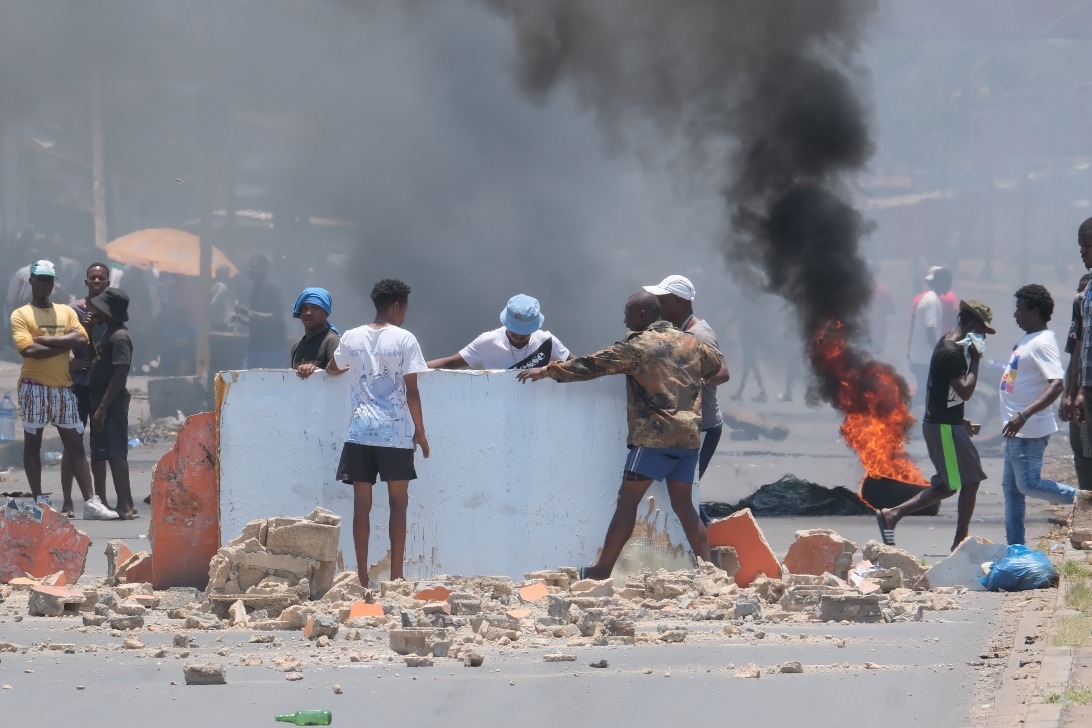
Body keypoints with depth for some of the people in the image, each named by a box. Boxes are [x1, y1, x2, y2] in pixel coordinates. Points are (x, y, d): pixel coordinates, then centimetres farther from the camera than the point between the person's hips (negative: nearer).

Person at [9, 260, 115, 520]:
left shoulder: (66, 311, 13)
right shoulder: (21, 315, 0)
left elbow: (81, 339, -4)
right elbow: (28, 349, -15)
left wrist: (46, 340, -10)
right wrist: (65, 343, -10)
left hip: (63, 387, 4)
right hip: (34, 387, -4)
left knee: (75, 445, 1)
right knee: (32, 444, 1)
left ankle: (90, 502, -4)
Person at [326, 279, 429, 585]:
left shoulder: (352, 338, 7)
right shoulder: (404, 340, -5)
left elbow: (333, 368, 27)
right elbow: (412, 391, -7)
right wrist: (420, 431, 2)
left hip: (360, 431, 3)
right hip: (395, 432, -3)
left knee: (362, 503, 4)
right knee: (398, 502, 5)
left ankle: (362, 577, 2)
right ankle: (396, 576, 1)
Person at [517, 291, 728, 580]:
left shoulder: (638, 346, -5)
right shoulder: (691, 343, 14)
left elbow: (591, 365, -4)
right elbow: (721, 371, 26)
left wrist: (548, 370, 3)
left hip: (655, 436, -7)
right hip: (689, 436, 7)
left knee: (627, 500, -3)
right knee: (683, 504, 10)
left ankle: (602, 570, -3)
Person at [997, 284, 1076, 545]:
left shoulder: (1042, 343, -20)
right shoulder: (1028, 340, 11)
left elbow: (1057, 384, -30)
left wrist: (1023, 416, -36)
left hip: (1029, 430, -10)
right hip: (1017, 429, 10)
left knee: (1029, 484, -9)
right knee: (1011, 486, 13)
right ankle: (1015, 547, 19)